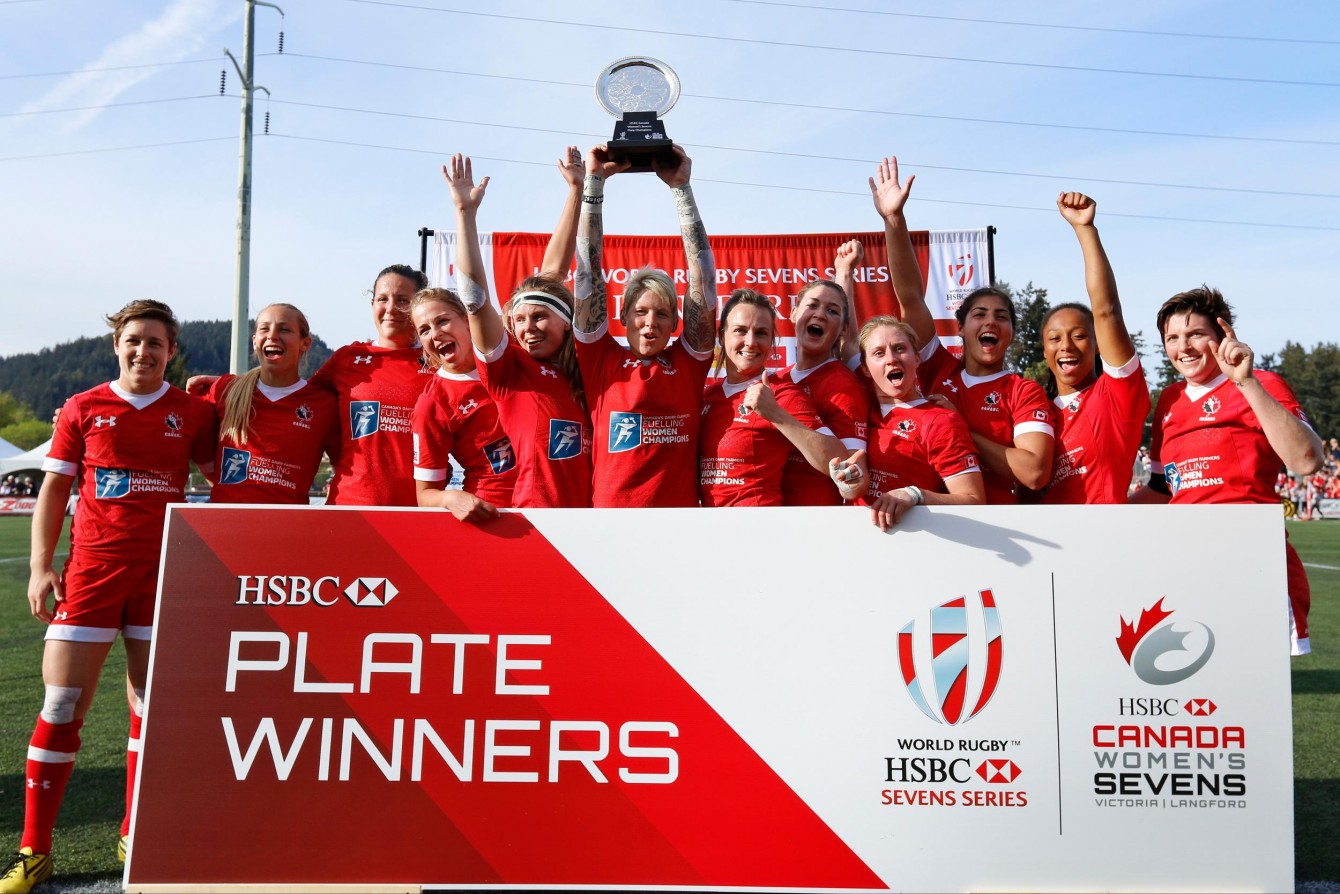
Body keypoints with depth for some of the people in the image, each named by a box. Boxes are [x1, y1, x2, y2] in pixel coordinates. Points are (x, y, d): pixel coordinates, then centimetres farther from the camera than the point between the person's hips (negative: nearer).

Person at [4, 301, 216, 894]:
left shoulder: (192, 412, 5)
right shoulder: (82, 409, 5)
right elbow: (53, 490, 7)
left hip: (164, 571, 1)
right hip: (91, 566, 0)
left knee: (151, 705, 6)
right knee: (61, 705, -1)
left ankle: (134, 837, 21)